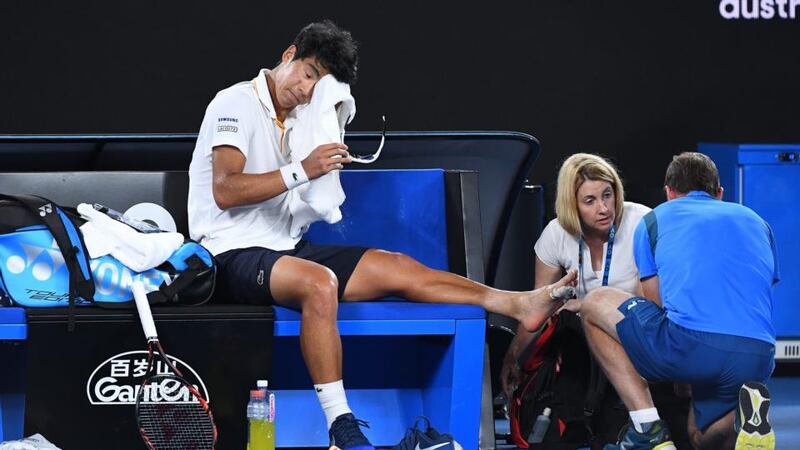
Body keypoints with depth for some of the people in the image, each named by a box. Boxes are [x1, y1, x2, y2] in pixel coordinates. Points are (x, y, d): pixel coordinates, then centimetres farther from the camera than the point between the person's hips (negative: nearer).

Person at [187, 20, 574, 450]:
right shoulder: (237, 103, -9)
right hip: (236, 254, -9)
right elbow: (224, 191, -21)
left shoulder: (295, 119, 18)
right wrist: (301, 171, -25)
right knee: (320, 283, -38)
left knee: (398, 267, -1)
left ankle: (521, 304, -1)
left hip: (285, 247, 9)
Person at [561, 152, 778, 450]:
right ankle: (745, 415, -6)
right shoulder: (757, 222, 30)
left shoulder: (656, 219, 20)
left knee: (594, 304, 20)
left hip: (690, 346, -5)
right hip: (758, 361, 5)